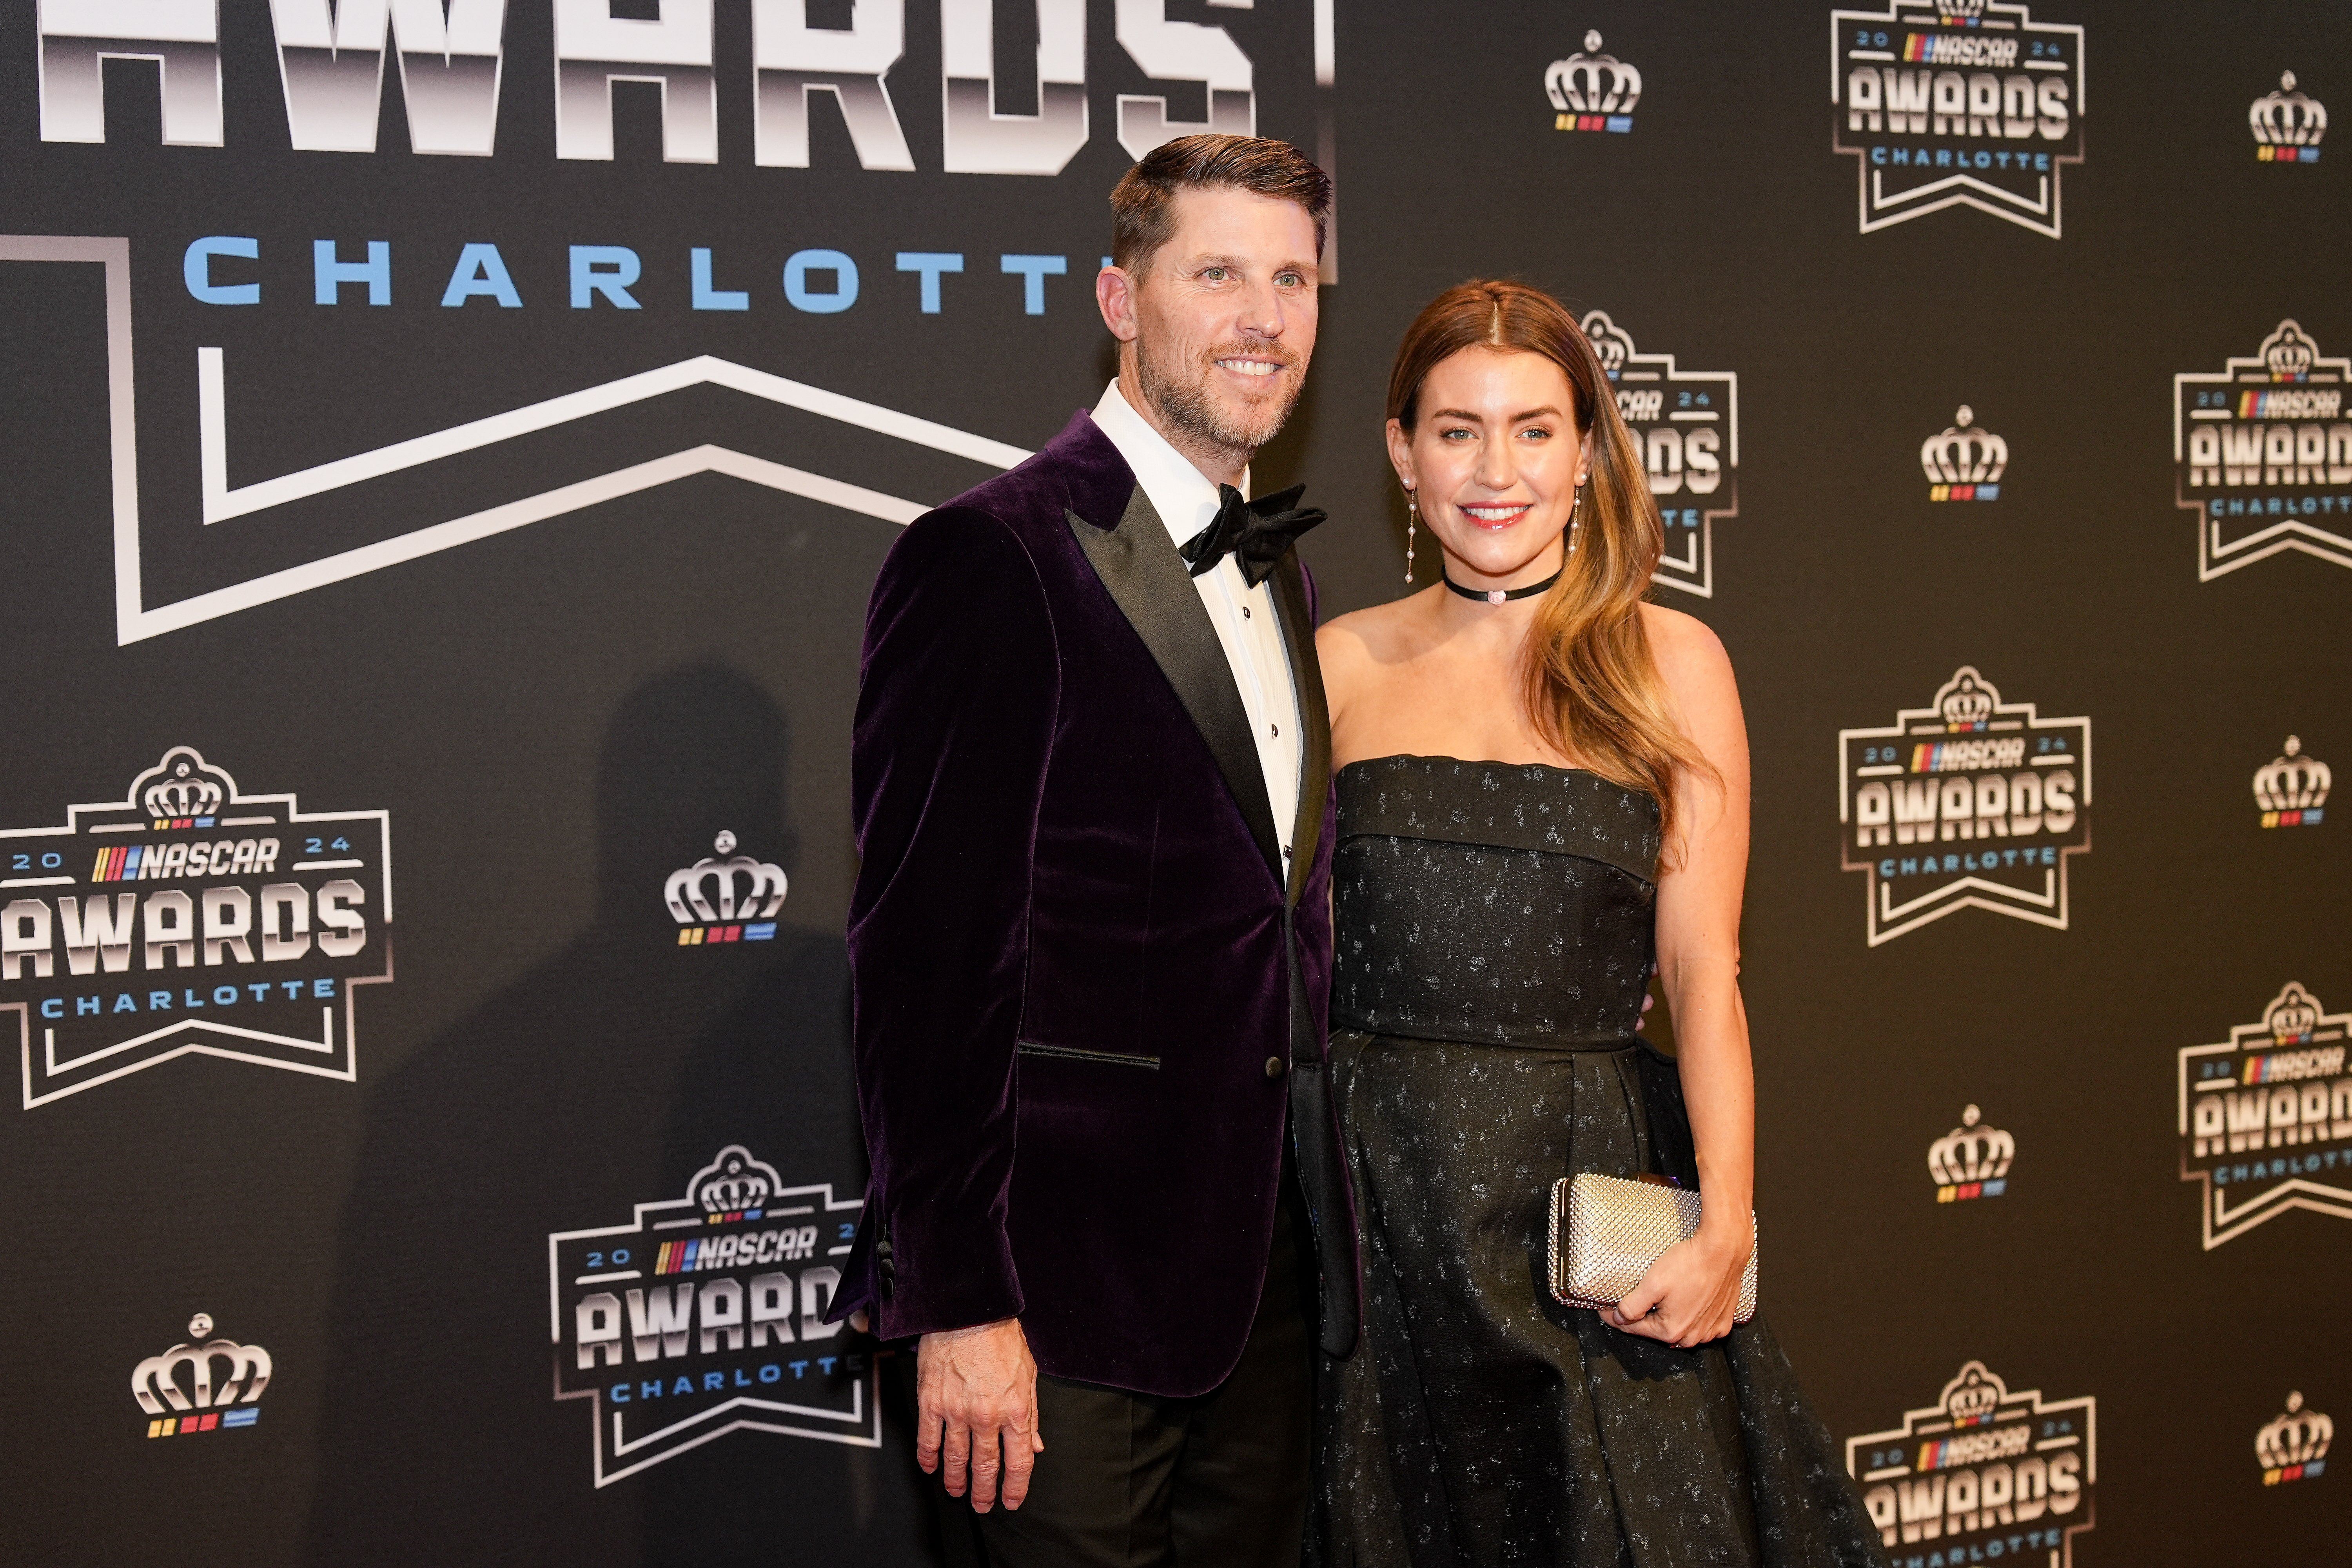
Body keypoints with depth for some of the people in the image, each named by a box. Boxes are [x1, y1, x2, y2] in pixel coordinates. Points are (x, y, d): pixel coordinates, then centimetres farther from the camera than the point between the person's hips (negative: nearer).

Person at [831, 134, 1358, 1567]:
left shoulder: (1275, 568, 14)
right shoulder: (992, 559, -13)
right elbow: (923, 960, -16)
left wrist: (1321, 1220, 13)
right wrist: (957, 1305, -18)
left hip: (1273, 1276, 8)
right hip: (1077, 1287, -8)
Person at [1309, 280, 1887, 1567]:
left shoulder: (1667, 662, 2)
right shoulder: (1341, 662, 6)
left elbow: (1702, 975, -1)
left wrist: (1724, 1225, -12)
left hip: (1587, 1179, -1)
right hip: (1368, 1185, 1)